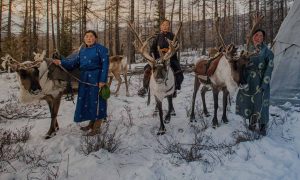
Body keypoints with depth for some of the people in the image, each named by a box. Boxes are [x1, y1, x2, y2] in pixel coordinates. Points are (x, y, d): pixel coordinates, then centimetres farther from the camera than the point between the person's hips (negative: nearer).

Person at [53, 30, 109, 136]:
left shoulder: (101, 49, -6)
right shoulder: (82, 50, 14)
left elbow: (105, 65, -11)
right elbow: (75, 62, 8)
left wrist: (103, 80, -18)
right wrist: (61, 62, -4)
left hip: (96, 79, -7)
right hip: (84, 79, 7)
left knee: (96, 101, 0)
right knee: (86, 101, 12)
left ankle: (97, 127, 13)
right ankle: (92, 123, 28)